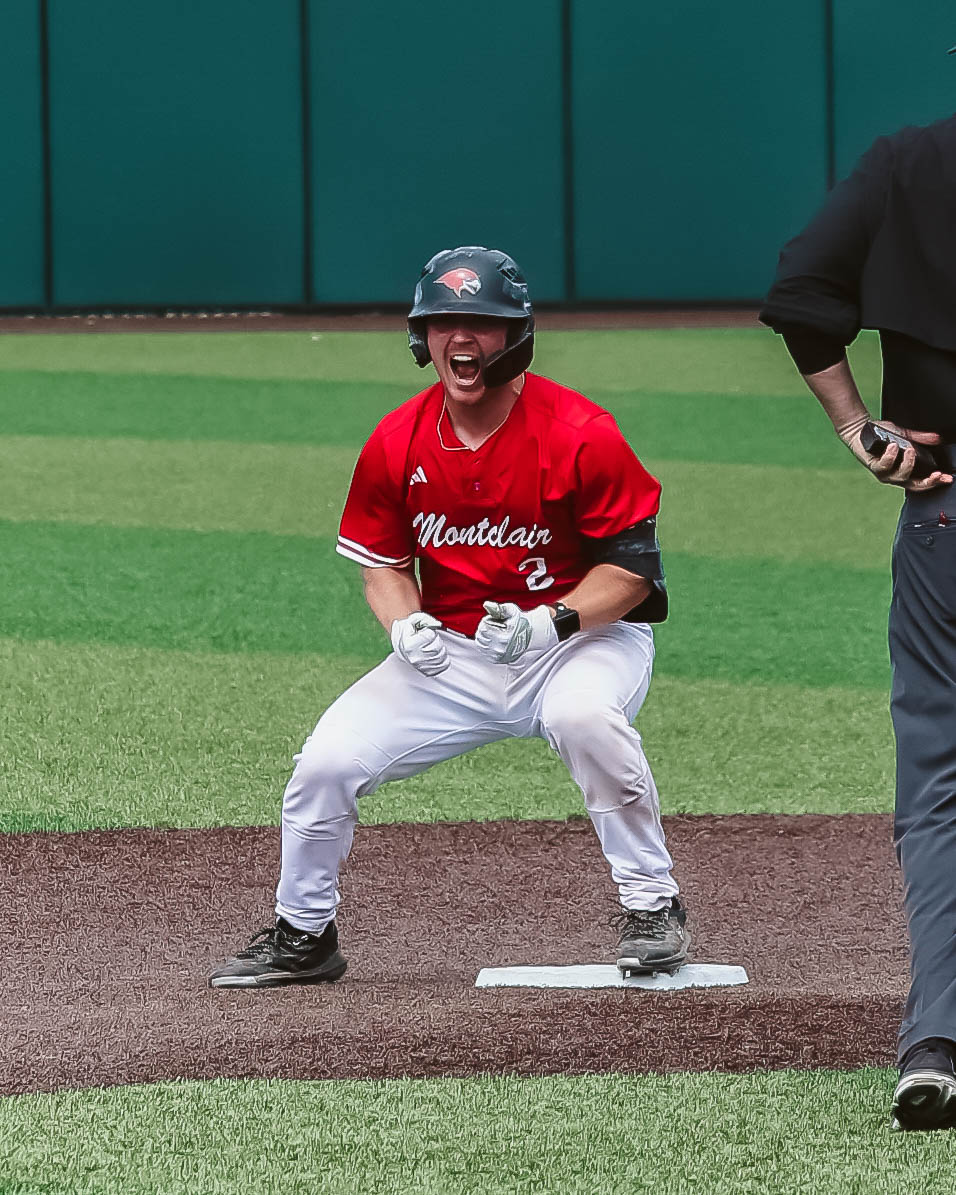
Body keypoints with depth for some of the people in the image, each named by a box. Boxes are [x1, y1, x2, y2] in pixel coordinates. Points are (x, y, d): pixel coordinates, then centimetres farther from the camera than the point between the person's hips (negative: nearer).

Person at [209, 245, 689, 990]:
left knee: (586, 714, -38)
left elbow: (632, 567, -14)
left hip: (581, 637, -4)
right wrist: (405, 626, -14)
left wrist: (550, 622, -28)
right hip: (449, 655, 4)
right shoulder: (397, 443, -4)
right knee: (327, 760, -8)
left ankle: (652, 908, -20)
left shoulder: (579, 434, -17)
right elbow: (382, 561, 8)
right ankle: (303, 935, 17)